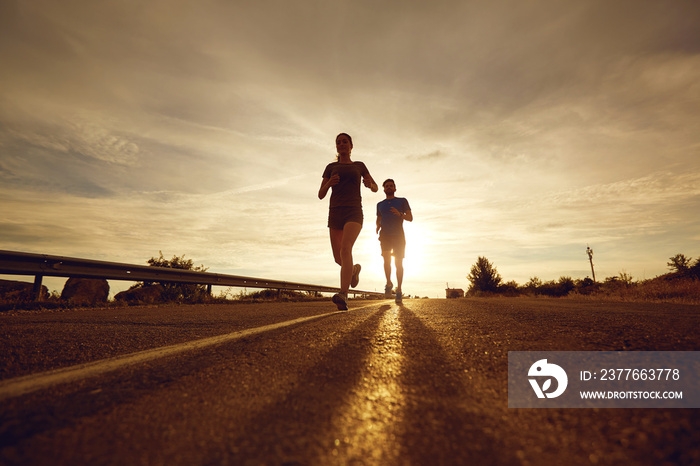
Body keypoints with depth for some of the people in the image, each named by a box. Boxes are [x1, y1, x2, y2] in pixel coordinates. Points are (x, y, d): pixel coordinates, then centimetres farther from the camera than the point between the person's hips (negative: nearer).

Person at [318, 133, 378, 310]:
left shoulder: (359, 165, 17)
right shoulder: (331, 167, 17)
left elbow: (376, 188, 19)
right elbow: (321, 195, 11)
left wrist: (369, 184, -7)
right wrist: (329, 183, -11)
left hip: (354, 213, -3)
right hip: (335, 214, 3)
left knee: (345, 250, -28)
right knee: (338, 258, 5)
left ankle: (343, 296, -36)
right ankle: (355, 269, 40)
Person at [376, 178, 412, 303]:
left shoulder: (402, 201, 11)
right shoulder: (380, 204, 19)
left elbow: (410, 218, 5)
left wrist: (399, 214, -15)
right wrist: (378, 227, 3)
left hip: (398, 235, -1)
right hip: (385, 236, 2)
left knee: (399, 263, -5)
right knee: (386, 259, -18)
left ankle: (399, 291, 3)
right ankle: (388, 284, 2)